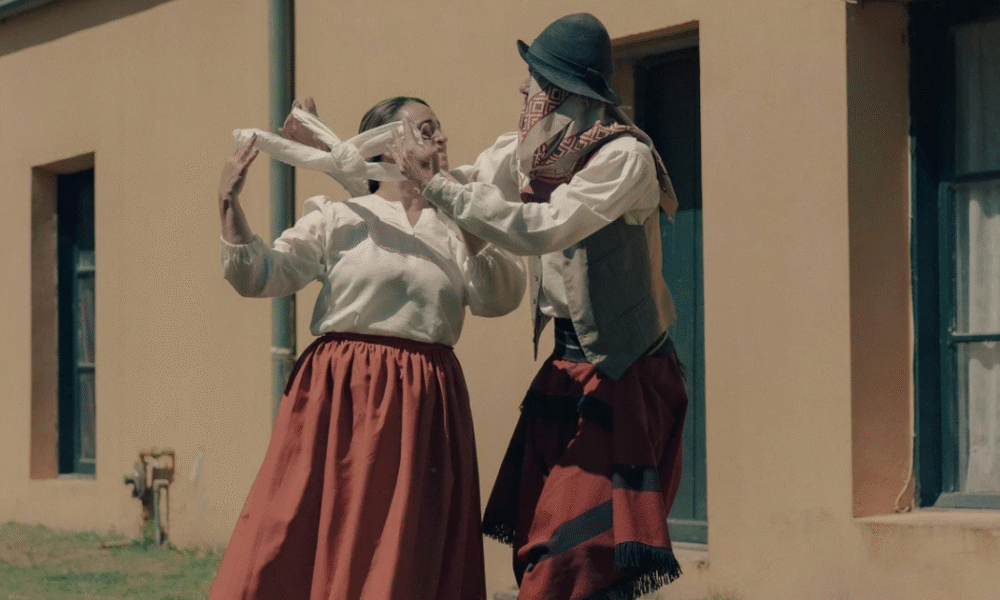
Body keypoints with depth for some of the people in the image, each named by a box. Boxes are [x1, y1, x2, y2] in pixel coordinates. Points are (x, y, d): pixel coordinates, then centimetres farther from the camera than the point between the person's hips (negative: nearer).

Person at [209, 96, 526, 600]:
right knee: (303, 546, -6)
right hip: (341, 404, -3)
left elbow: (500, 298, 0)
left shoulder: (453, 228, 14)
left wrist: (472, 234, -12)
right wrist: (229, 205, -10)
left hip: (425, 407, 3)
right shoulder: (338, 219, 5)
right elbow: (258, 276, 1)